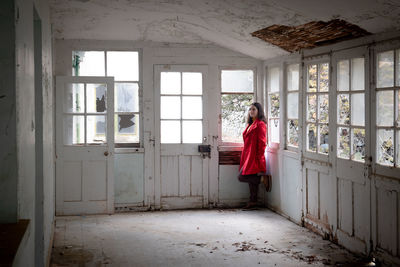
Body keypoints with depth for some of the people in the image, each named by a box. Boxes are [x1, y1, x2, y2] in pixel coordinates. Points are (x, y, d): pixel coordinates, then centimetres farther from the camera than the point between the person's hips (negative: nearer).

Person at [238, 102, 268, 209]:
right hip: (248, 156, 9)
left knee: (242, 176, -13)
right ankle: (253, 201, 13)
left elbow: (262, 143, -14)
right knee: (252, 179, 9)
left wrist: (259, 159, -18)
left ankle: (262, 179, -1)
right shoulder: (250, 124, 19)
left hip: (254, 156, -9)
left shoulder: (260, 124, -9)